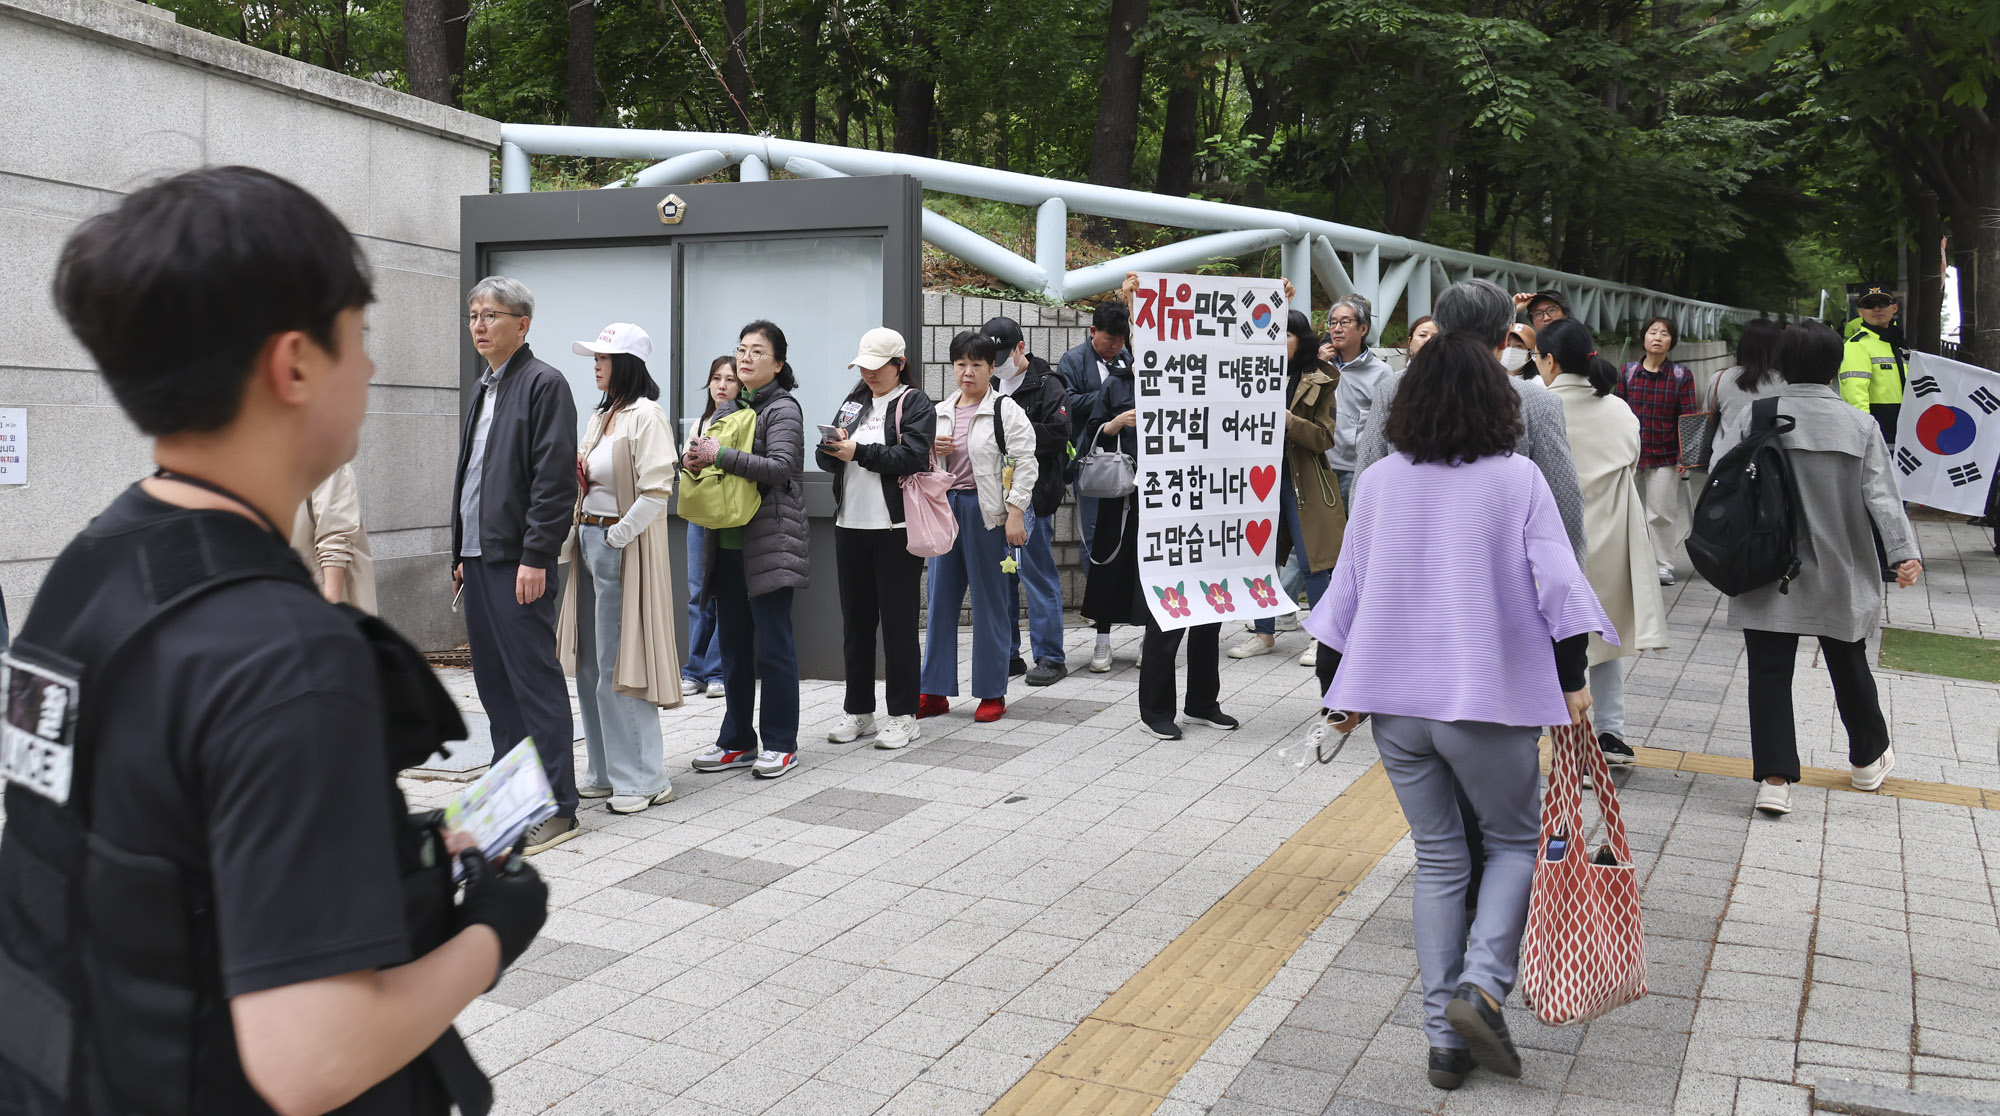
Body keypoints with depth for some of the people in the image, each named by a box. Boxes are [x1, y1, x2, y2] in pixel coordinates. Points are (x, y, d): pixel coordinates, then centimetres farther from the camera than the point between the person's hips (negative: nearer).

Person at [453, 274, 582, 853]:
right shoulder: (484, 389, 19)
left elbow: (554, 479, -15)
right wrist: (461, 554, 19)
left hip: (518, 562, -9)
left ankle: (556, 806, 0)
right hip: (479, 558, 9)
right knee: (494, 682, 13)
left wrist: (535, 556, -19)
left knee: (536, 681, -6)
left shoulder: (544, 384, -8)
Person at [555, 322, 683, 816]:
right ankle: (605, 771, 22)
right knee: (590, 665, 12)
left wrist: (616, 536, -17)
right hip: (590, 543, 9)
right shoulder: (601, 415, 16)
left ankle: (643, 779, 3)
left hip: (623, 548, -9)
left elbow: (656, 491, -20)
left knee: (617, 666, -6)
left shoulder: (647, 415, -12)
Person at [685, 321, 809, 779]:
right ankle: (737, 741, 20)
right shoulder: (729, 409, 16)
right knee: (732, 645, 11)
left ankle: (780, 743, 7)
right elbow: (708, 458, 22)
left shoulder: (783, 409, -5)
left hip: (771, 543, -7)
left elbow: (780, 468, -18)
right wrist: (694, 460, 0)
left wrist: (721, 456, -21)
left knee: (773, 645, -2)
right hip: (727, 544, 7)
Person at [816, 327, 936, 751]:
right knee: (855, 620, 11)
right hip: (851, 526, 6)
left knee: (898, 622, -1)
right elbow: (825, 455, 10)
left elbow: (912, 456, -16)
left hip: (895, 530, -6)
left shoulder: (915, 404, -2)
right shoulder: (854, 403, 16)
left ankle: (903, 716, 7)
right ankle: (858, 711, 21)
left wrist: (858, 452, -18)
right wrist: (834, 452, -13)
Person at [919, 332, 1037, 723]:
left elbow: (1025, 463, -9)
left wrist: (1015, 513, -16)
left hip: (987, 511, -5)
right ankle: (935, 691, 16)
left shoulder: (1006, 410, -4)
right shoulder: (940, 412, 13)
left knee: (989, 603, 2)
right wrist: (931, 450, -1)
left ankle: (993, 693, 12)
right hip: (946, 506, 5)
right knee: (941, 600, 7)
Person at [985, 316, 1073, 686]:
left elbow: (1057, 433, -17)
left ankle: (1050, 658, 6)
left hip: (1031, 495, -7)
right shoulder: (989, 386, 16)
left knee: (1037, 575, -2)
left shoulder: (1047, 385, -5)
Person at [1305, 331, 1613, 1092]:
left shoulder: (1378, 482, 2)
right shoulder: (1517, 479, -6)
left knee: (1438, 858, 14)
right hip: (1488, 696, -3)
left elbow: (1348, 588, 7)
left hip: (1395, 699, 3)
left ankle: (1446, 1037, 15)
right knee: (1515, 837, 17)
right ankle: (1482, 985, -3)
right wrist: (1573, 681, 0)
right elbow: (1558, 584, -10)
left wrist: (1342, 689, 17)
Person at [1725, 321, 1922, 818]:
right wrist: (1904, 553, -15)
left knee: (1769, 671, 0)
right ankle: (1869, 759, 38)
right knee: (1849, 666, 18)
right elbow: (1881, 496, -11)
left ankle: (1774, 777, -7)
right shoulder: (1860, 425, -3)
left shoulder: (1754, 419, -6)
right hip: (1839, 575, 2)